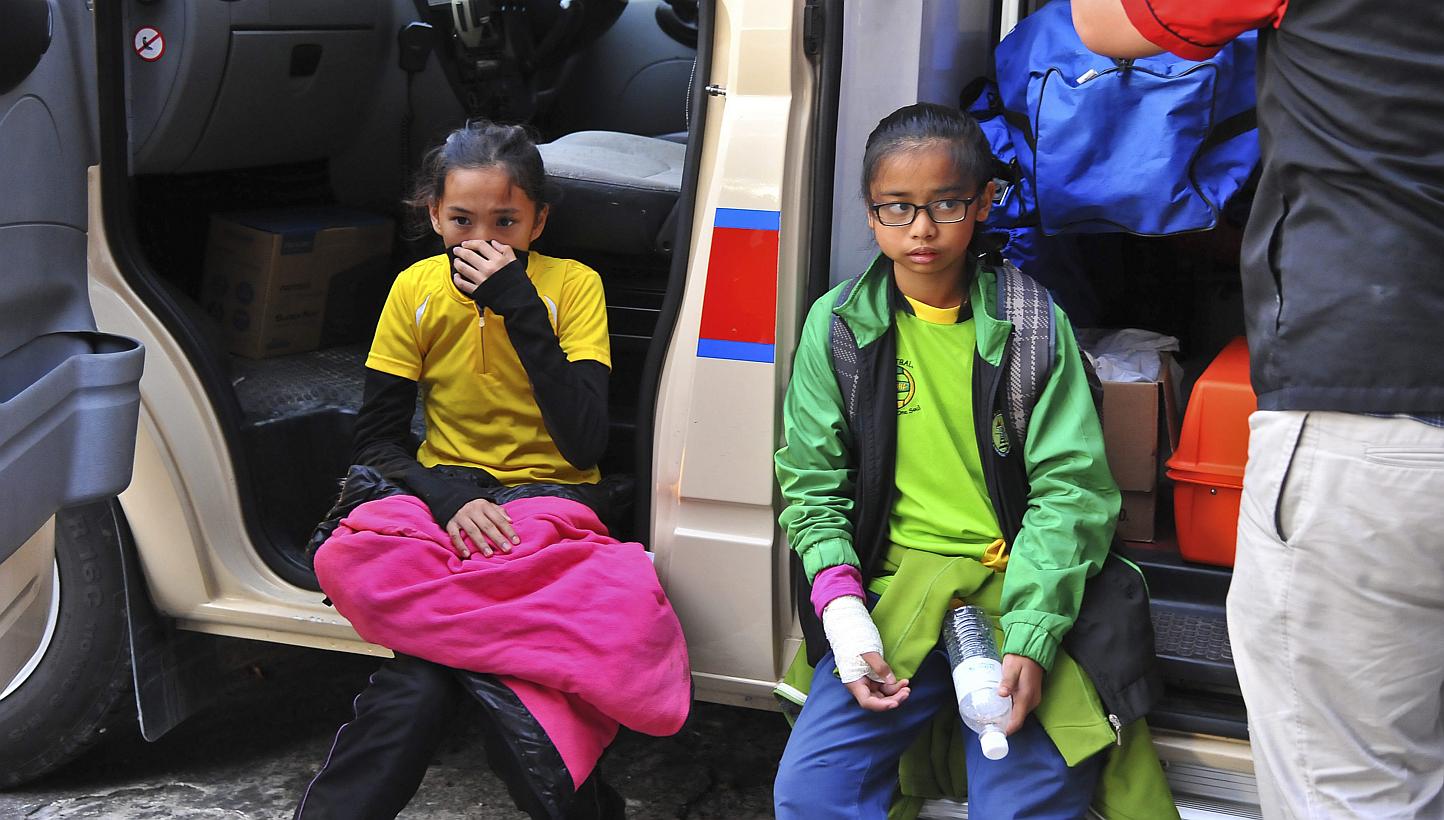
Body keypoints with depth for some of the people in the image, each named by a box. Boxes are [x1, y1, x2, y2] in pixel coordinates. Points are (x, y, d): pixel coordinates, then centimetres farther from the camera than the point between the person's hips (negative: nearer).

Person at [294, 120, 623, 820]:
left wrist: (519, 307, -20)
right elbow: (375, 441, 1)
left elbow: (584, 445, -16)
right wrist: (449, 499, -20)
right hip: (444, 497, 2)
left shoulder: (573, 285, -5)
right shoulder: (417, 291, 2)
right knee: (421, 682, -30)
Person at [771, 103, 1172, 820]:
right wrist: (841, 607, -9)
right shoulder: (837, 324, 5)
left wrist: (1030, 639, -15)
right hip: (891, 589, 1)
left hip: (1018, 590, -1)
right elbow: (812, 484, 7)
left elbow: (1070, 488, -3)